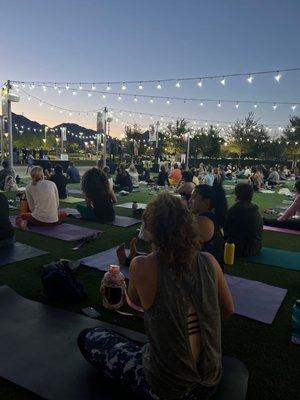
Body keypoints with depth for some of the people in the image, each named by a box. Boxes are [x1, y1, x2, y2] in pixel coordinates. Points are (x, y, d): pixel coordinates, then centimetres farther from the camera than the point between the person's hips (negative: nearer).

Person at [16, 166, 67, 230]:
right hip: (54, 220, 0)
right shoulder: (52, 184, 5)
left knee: (19, 217, 30)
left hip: (38, 219, 0)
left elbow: (32, 207, 6)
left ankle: (23, 222, -2)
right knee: (63, 214, 37)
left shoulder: (29, 187, 3)